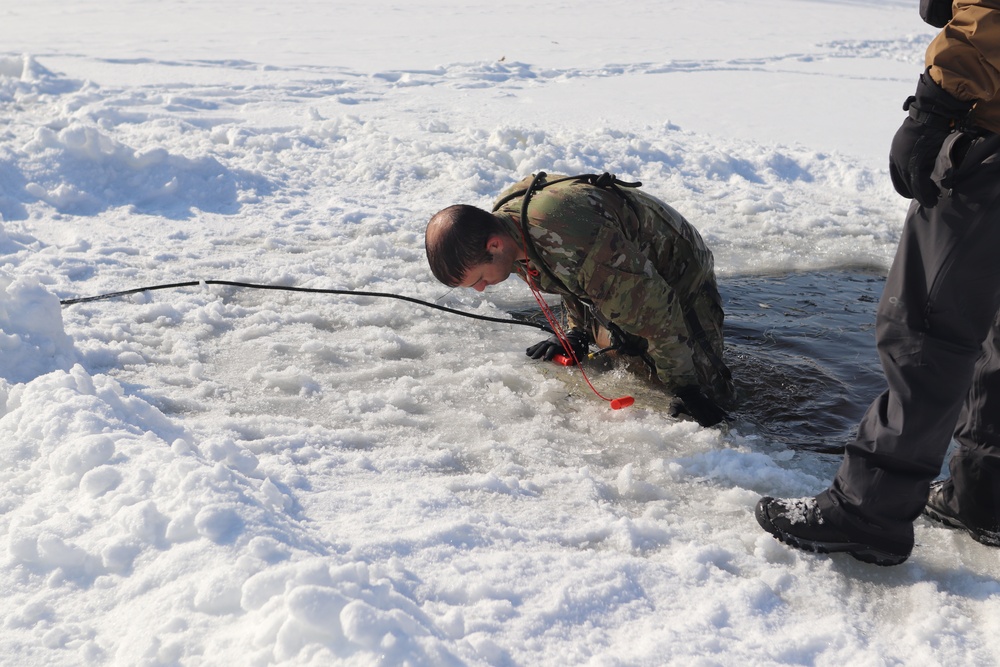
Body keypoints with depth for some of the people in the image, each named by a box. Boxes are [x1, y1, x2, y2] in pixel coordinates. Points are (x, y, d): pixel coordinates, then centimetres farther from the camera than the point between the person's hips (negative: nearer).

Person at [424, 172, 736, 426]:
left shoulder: (574, 242, -45)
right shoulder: (503, 217, -16)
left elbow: (651, 309, -35)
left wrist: (684, 385, -26)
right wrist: (577, 334, 6)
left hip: (680, 283, -7)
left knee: (708, 400, -8)